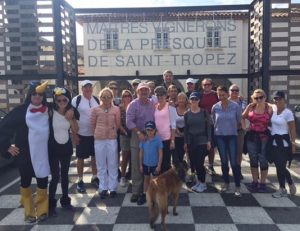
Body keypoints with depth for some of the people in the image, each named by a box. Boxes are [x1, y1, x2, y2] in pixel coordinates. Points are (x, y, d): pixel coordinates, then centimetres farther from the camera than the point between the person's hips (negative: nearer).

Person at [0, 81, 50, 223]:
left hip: (43, 153, 1)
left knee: (42, 182, 8)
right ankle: (29, 212, 30)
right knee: (25, 182, 12)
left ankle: (42, 210, 27)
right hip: (25, 153, -1)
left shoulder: (48, 110, -1)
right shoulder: (21, 110, -7)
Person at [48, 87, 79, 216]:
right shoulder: (51, 113, -12)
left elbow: (75, 131, -2)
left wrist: (70, 119, -14)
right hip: (53, 147, -4)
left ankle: (65, 200, 29)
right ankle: (51, 204, 11)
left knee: (65, 175, 15)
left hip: (66, 147, 4)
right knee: (55, 176, -4)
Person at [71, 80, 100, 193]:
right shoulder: (76, 100, -9)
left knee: (95, 156, 13)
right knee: (81, 158, 7)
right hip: (81, 134, -4)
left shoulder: (96, 100, 4)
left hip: (95, 133, 4)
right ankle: (80, 180, 21)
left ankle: (94, 177, 30)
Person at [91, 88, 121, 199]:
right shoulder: (95, 109, -1)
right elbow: (93, 124, 7)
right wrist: (98, 134, 12)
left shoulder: (116, 109, -1)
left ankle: (112, 188, 18)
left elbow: (118, 124, 8)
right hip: (99, 140, 0)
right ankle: (103, 188, 19)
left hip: (112, 139, 0)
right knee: (101, 165, 8)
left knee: (112, 164, 7)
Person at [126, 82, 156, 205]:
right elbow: (129, 122, -13)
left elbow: (156, 119, 10)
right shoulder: (133, 105, -5)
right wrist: (139, 133, -20)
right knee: (137, 165, 2)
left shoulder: (152, 104, 8)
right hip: (137, 136, -4)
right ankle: (136, 191, 12)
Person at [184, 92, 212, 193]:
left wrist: (209, 140, -7)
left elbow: (208, 127, -2)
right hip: (191, 141, 3)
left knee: (199, 163, -7)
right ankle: (199, 181, 24)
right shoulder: (187, 114, 4)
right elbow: (186, 129, 7)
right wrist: (185, 142, 4)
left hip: (202, 141, -3)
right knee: (194, 163, 5)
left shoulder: (204, 112, -2)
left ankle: (203, 183, 12)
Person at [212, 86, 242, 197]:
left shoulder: (235, 106, -9)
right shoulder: (215, 107, -5)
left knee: (234, 162, -5)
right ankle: (226, 183, 25)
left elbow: (239, 120, 6)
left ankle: (238, 186, 5)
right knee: (224, 161, 10)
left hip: (232, 136, -2)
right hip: (220, 136, 2)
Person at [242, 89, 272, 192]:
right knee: (253, 160, 12)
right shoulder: (250, 107, 0)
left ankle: (263, 183, 21)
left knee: (263, 160, 5)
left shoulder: (269, 108, -5)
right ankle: (255, 182, 27)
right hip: (252, 136, 3)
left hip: (264, 137, -2)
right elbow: (242, 117, 10)